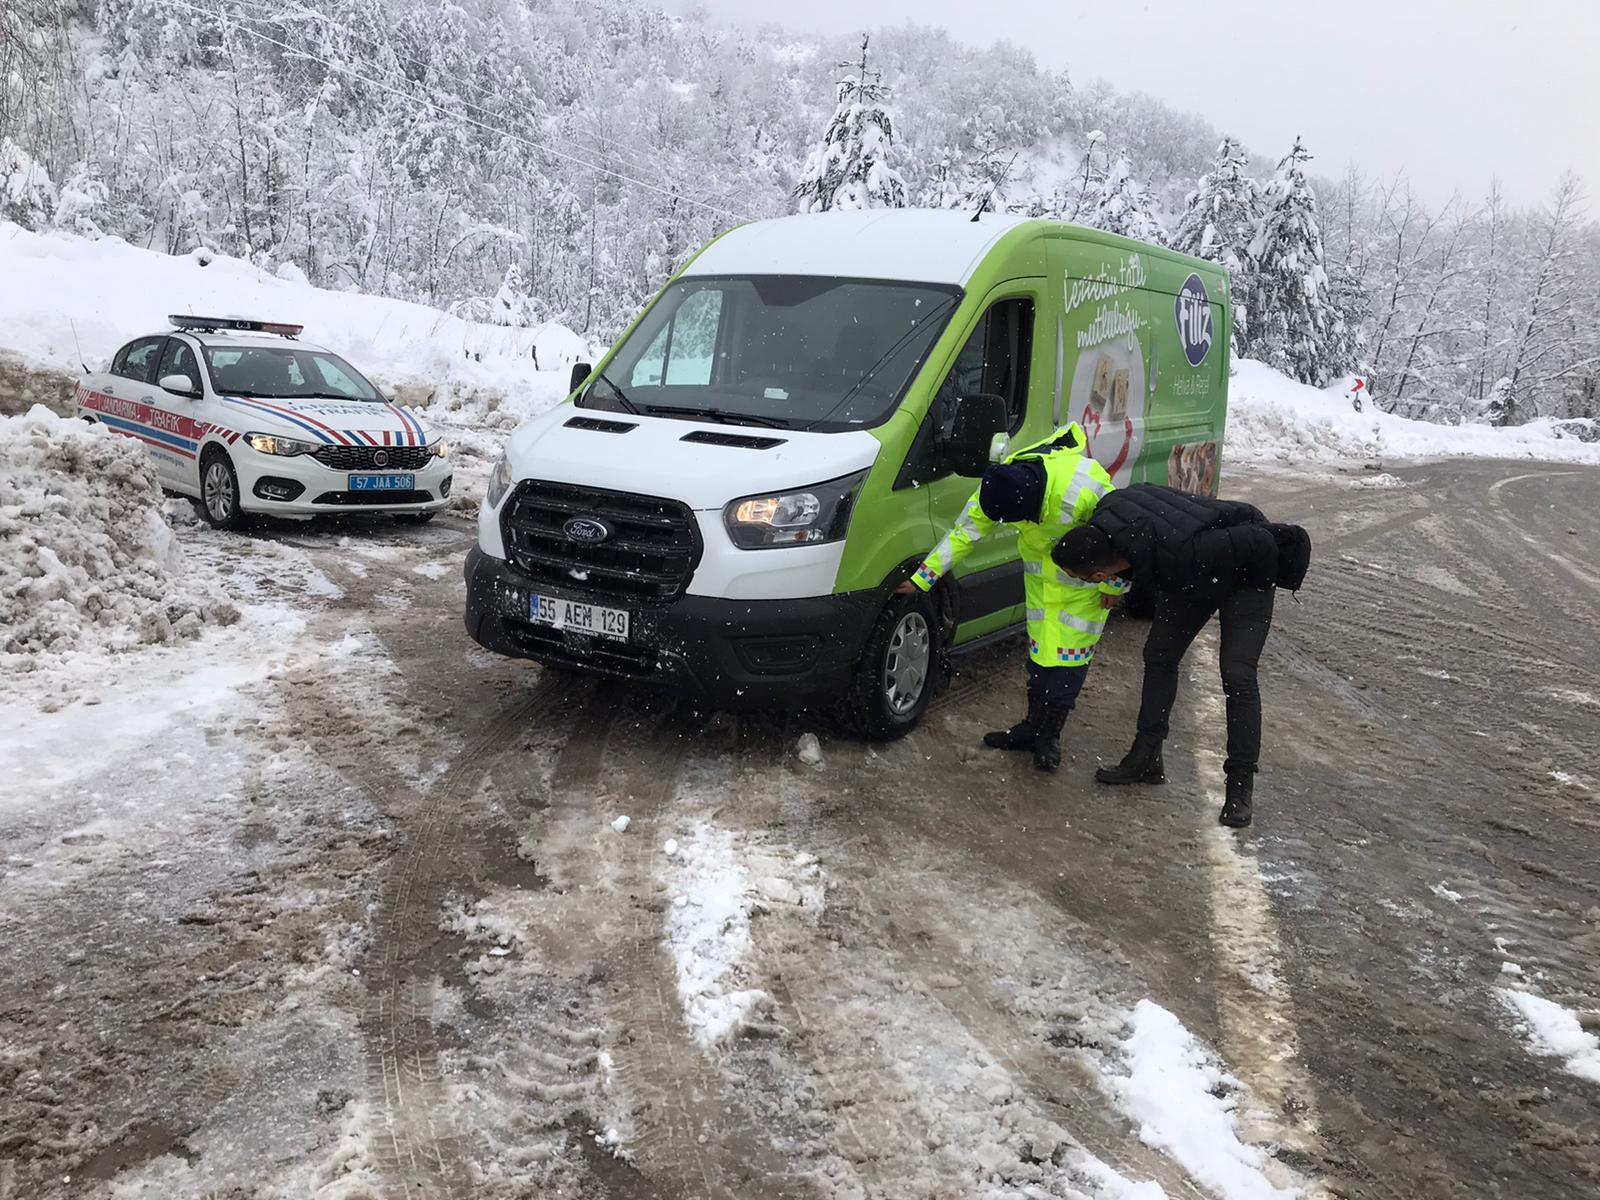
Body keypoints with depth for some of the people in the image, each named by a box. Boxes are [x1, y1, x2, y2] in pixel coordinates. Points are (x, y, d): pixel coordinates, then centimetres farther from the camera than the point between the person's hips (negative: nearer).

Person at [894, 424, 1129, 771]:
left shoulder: (1082, 489, -40)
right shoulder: (998, 487, -23)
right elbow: (964, 533, -11)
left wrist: (1115, 585, -11)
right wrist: (921, 579, -11)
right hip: (1040, 569, 5)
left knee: (1070, 652, -4)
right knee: (1039, 647, 9)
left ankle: (1049, 736, 6)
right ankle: (1033, 725, 20)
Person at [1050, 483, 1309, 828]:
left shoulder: (1178, 558, -47)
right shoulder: (1103, 521, -26)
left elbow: (1261, 543, -37)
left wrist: (1261, 584, -14)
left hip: (1244, 576, -8)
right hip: (1196, 574, 8)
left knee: (1238, 676, -13)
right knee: (1159, 656, 6)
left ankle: (1241, 782, -2)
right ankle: (1146, 758, 16)